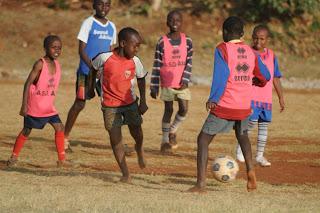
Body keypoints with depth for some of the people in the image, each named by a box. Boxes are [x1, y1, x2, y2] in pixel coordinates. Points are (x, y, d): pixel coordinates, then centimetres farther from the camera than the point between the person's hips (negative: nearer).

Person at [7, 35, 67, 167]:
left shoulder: (56, 64, 2)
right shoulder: (40, 64, -18)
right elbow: (28, 83, -18)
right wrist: (24, 105, -21)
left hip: (49, 107, 6)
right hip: (34, 106, -6)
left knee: (59, 128, -3)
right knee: (26, 131, 5)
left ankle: (62, 159, 4)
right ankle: (14, 157, 19)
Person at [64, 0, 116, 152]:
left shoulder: (111, 27, 11)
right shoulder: (88, 23, -7)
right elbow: (81, 50, -11)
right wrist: (93, 68, -22)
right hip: (86, 71, -5)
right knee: (79, 104, -1)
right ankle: (65, 139, 9)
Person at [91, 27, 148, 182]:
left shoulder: (135, 61, -11)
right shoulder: (105, 58, -19)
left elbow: (141, 79, 7)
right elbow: (93, 69, 2)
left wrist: (143, 101, 3)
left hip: (130, 102, 2)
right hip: (110, 105, -2)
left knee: (136, 132, 8)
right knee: (115, 137, -6)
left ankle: (139, 150, 46)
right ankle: (125, 174, 1)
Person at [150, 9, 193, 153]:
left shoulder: (187, 41, 1)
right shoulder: (162, 42, -3)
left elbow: (189, 63, 1)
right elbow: (157, 65, -1)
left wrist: (185, 81, -12)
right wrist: (154, 87, -3)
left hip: (181, 83, 1)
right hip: (167, 83, -1)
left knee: (184, 109, -8)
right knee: (168, 110, 2)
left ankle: (173, 130, 19)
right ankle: (165, 141, 13)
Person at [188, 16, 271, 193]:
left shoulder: (222, 49, -6)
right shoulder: (250, 52, 9)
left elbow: (221, 75, -19)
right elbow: (265, 76, 17)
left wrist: (213, 99, -20)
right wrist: (254, 81, 37)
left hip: (224, 106, -5)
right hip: (244, 107, 5)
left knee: (203, 140, 2)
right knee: (242, 135, 32)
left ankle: (201, 183, -10)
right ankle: (250, 170, 10)